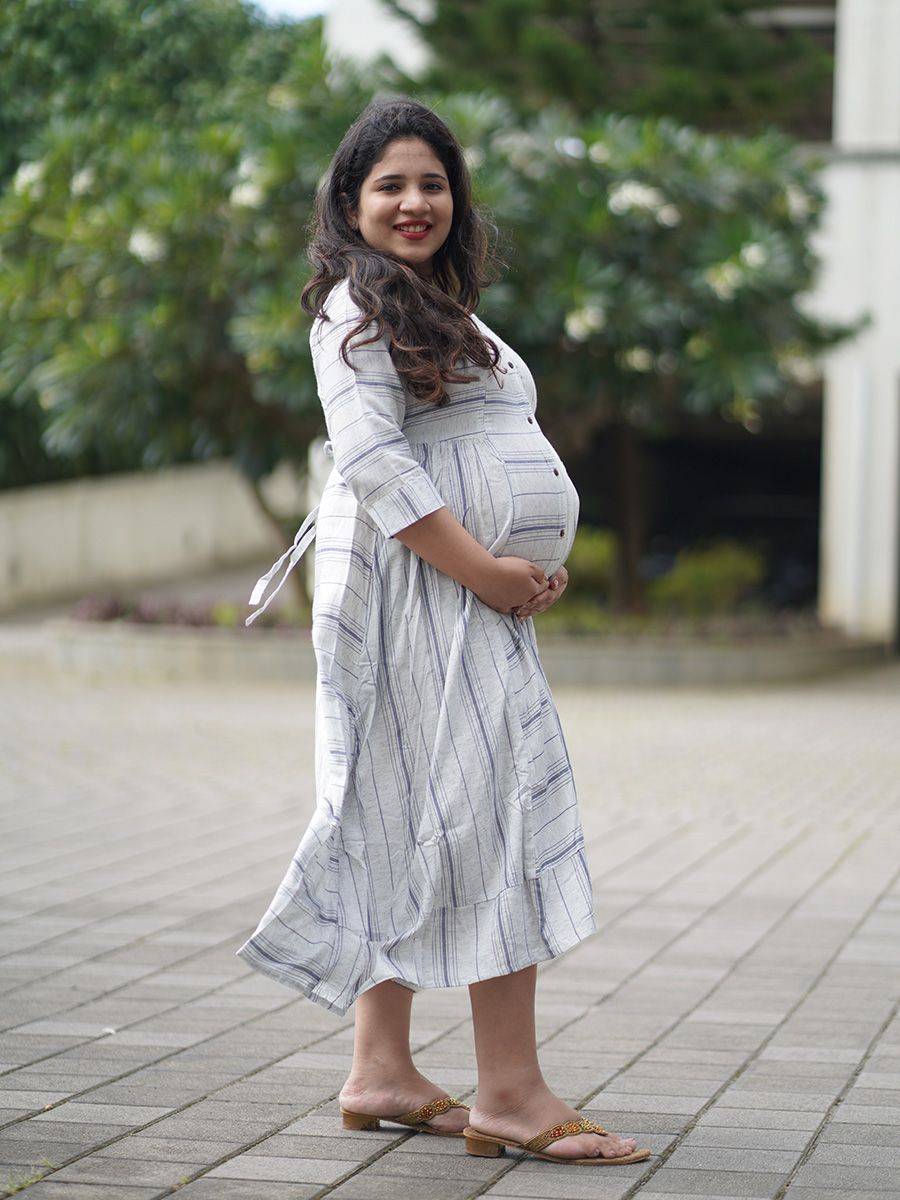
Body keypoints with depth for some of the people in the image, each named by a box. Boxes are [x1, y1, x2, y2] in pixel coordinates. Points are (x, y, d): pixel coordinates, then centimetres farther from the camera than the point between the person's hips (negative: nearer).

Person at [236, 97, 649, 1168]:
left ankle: (381, 1074, 14)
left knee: (409, 825, 10)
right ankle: (508, 1094, -12)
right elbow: (373, 461, -17)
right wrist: (484, 570, -20)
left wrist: (537, 565, 10)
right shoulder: (359, 304, -6)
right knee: (492, 809, -13)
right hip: (417, 591, -10)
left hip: (478, 594, 10)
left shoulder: (442, 311, 25)